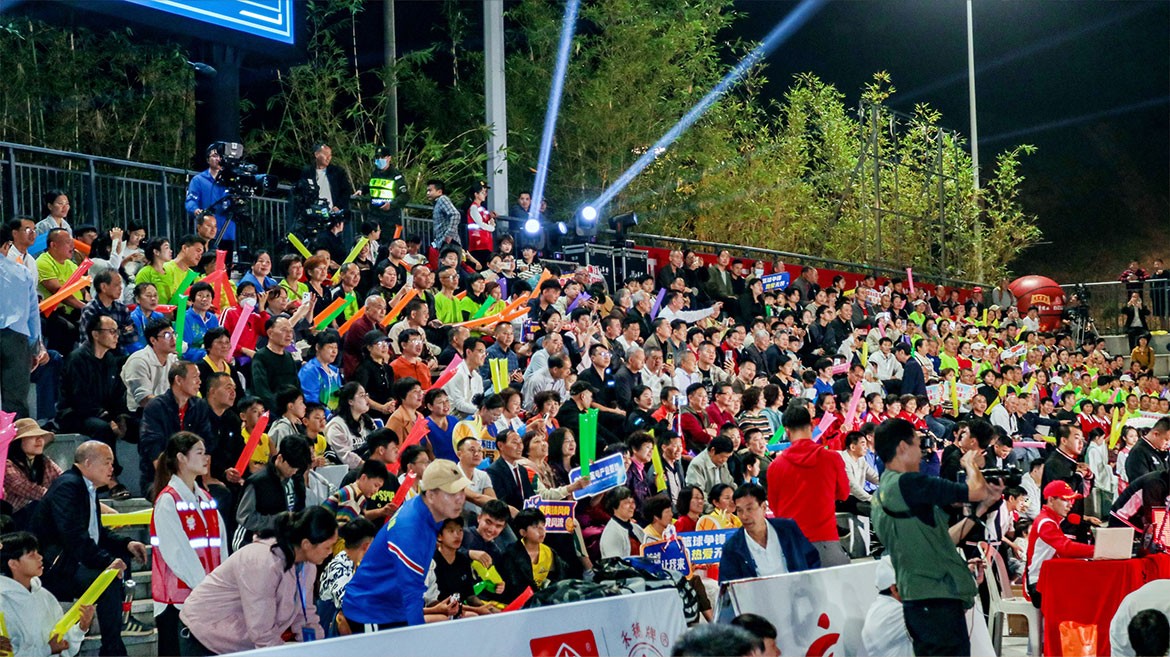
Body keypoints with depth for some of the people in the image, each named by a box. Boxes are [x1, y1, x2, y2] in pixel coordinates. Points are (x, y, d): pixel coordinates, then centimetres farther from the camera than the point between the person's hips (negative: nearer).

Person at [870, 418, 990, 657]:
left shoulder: (881, 493, 17)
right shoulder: (908, 484, -13)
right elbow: (977, 491, -13)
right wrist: (971, 463, 7)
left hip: (917, 599, 10)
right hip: (939, 599, -10)